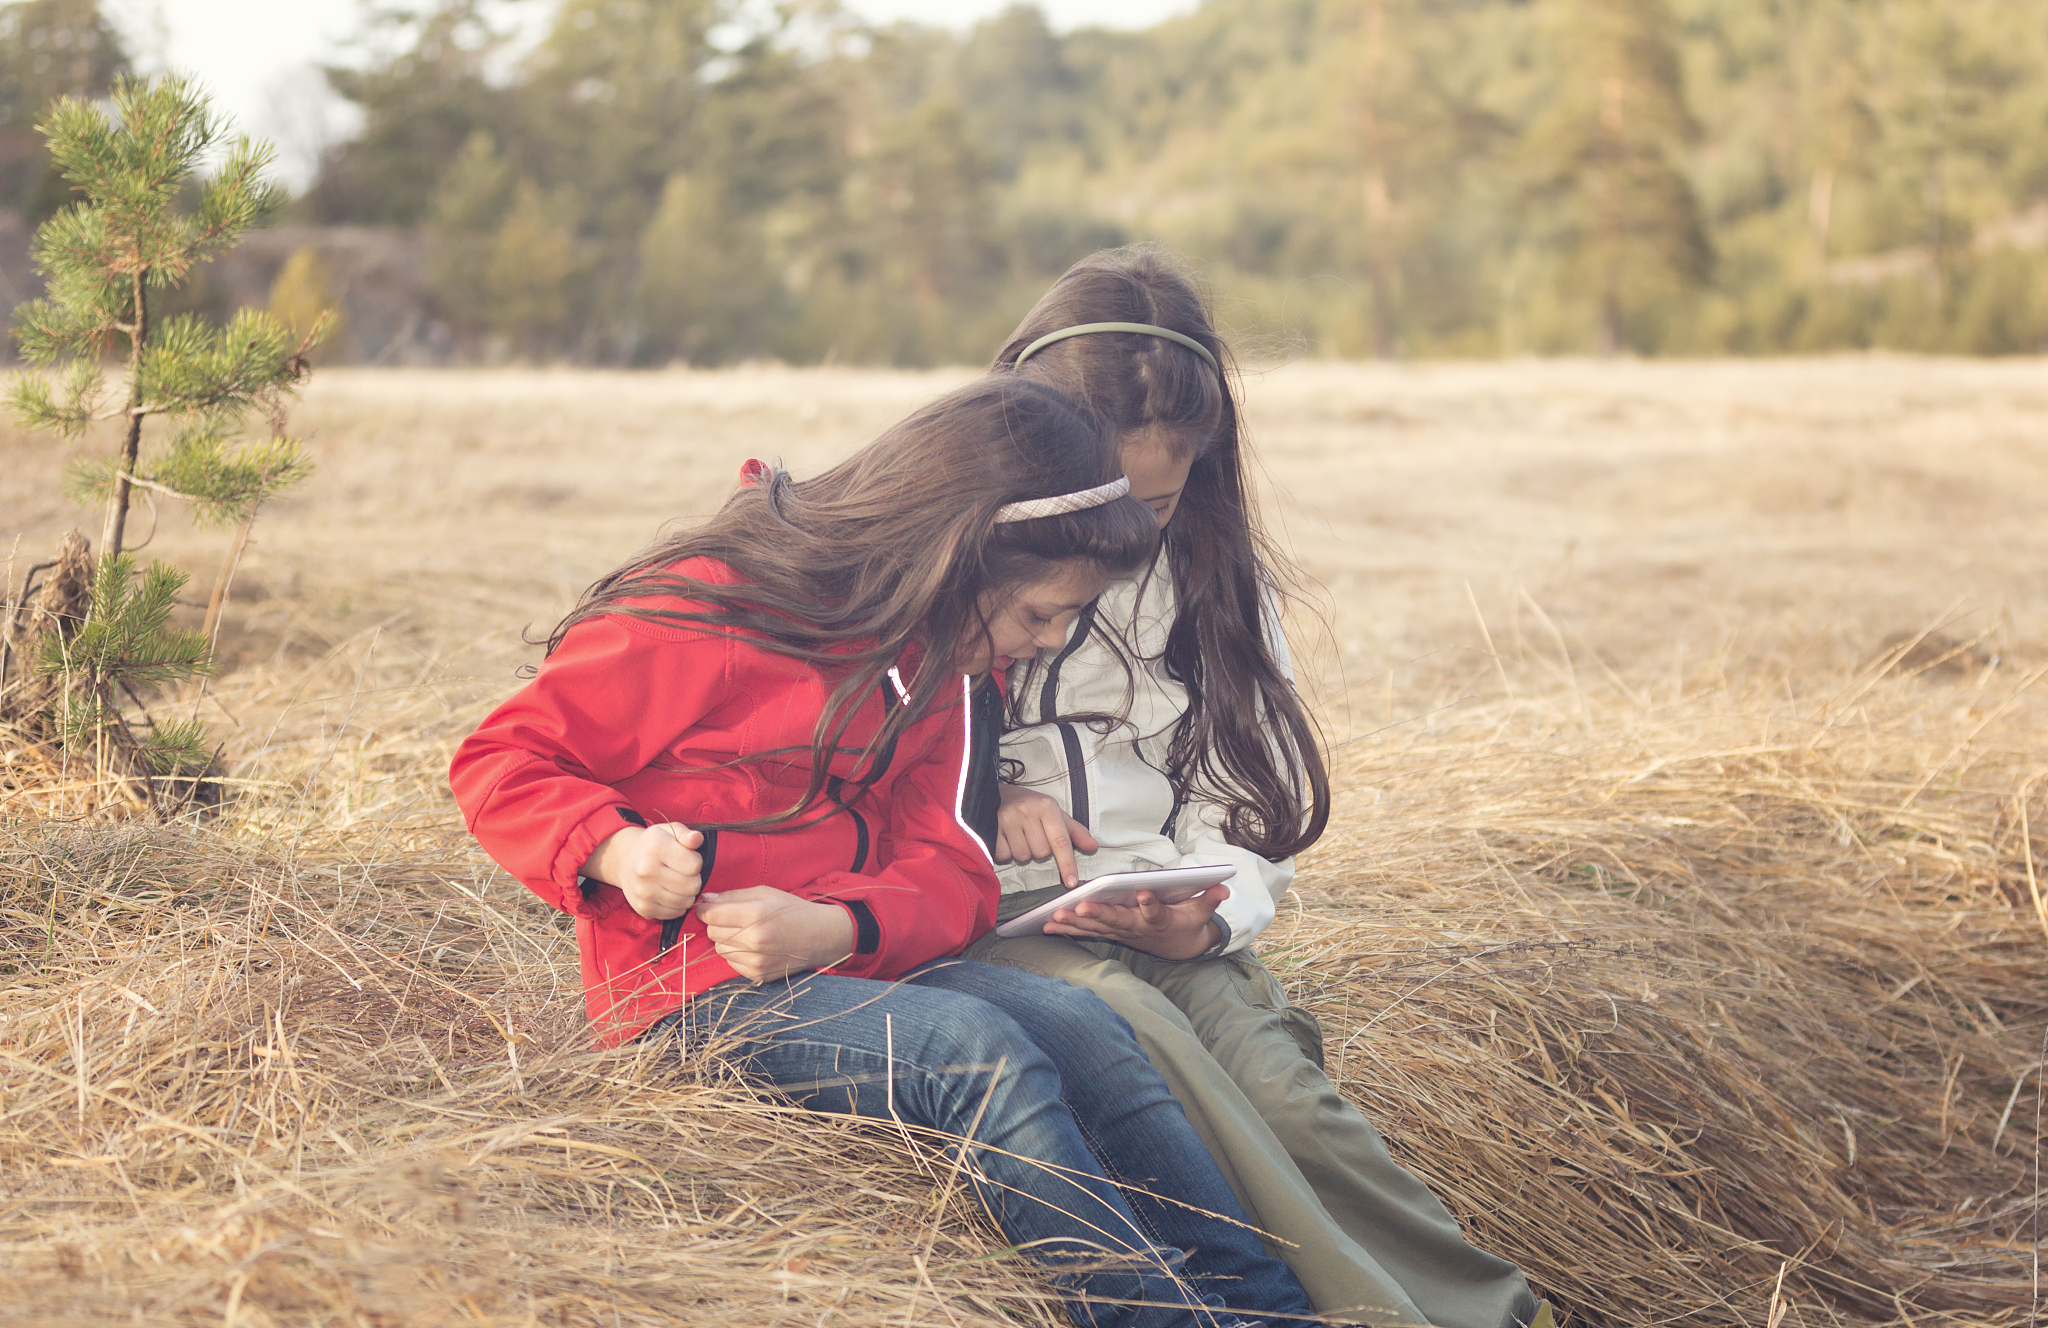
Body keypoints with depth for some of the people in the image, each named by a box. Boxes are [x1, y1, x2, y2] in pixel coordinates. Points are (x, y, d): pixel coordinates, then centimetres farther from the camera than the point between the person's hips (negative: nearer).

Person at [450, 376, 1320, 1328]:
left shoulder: (938, 654, 9)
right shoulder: (705, 616, -12)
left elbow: (949, 867, 1)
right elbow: (500, 761, -6)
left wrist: (835, 928, -21)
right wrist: (616, 849, -27)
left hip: (854, 963, 6)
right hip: (700, 991, -6)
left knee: (1081, 1029, -20)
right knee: (976, 1046, -30)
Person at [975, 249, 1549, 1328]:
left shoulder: (1216, 579, 14)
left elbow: (1250, 809, 12)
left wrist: (1207, 917, -11)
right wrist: (980, 807, -13)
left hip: (1170, 925, 3)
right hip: (991, 919, -3)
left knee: (1286, 1095, -28)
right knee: (1141, 1040, -35)